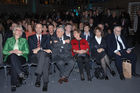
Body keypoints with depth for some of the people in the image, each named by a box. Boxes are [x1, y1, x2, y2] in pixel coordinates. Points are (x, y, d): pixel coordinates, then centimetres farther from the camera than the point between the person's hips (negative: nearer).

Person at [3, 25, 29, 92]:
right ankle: (20, 72, -44)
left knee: (14, 64, -35)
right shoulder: (9, 40, 20)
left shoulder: (24, 40, 19)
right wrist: (11, 51, -9)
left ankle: (14, 84, -32)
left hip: (21, 58, 0)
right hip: (10, 58, 1)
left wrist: (20, 52, -11)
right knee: (13, 55, -37)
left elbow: (27, 51, 8)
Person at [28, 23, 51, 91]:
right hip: (34, 56, -1)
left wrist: (39, 48, -12)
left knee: (46, 58, -37)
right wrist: (43, 50, -13)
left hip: (44, 55, 1)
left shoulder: (46, 37, 22)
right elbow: (31, 49, 2)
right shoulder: (31, 38, 19)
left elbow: (48, 48, 8)